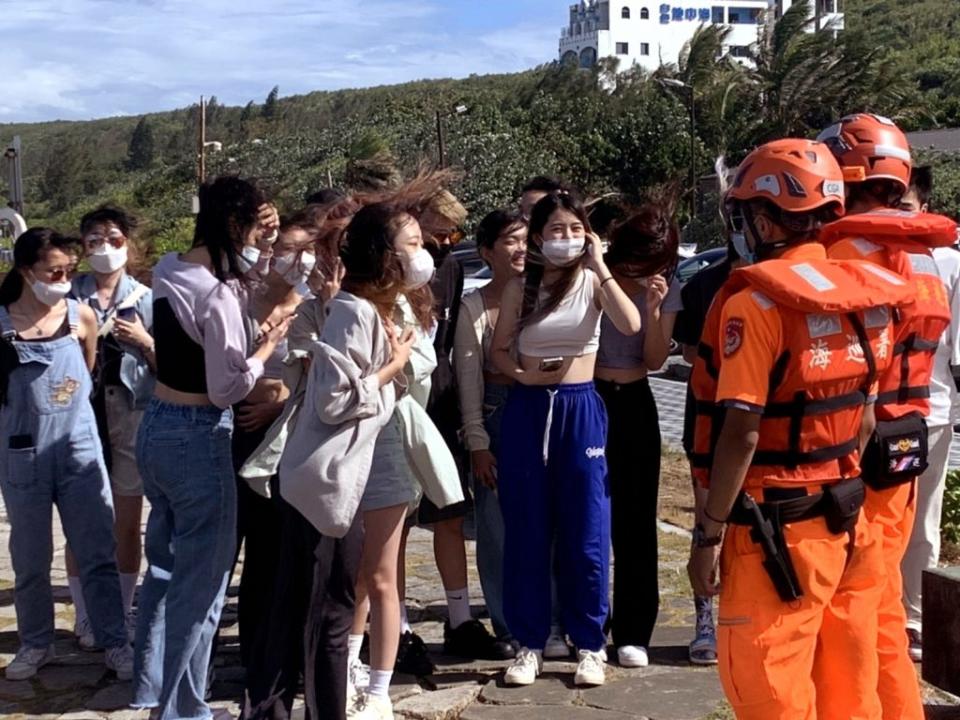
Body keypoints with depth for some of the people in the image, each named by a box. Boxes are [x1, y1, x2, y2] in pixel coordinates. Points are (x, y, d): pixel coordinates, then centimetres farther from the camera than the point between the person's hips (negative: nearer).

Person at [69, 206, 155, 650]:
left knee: (128, 525, 7)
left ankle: (123, 612, 20)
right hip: (82, 416, 0)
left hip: (133, 417, 1)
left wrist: (144, 341, -10)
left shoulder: (147, 300, 5)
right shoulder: (70, 298, 4)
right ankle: (86, 618, 13)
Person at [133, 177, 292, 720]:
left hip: (156, 428, 9)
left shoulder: (169, 269, 4)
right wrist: (270, 345, -6)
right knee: (201, 581, 4)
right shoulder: (219, 295, -22)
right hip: (198, 437, -9)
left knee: (165, 566, 21)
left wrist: (258, 241, 10)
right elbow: (228, 387, -20)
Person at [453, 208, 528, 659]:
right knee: (496, 526, 4)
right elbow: (468, 378, 1)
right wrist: (477, 442, -3)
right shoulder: (473, 307, 2)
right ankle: (506, 627, 16)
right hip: (494, 417, 0)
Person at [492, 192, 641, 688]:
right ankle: (529, 643, 15)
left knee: (586, 533, 1)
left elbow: (631, 326, -18)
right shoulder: (519, 289, 5)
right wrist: (523, 374, -9)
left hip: (580, 410, -2)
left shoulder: (593, 281, 0)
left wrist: (599, 266, -18)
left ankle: (590, 645, 13)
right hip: (527, 411, 2)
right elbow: (499, 350, 10)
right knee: (526, 531, 5)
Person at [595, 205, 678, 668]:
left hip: (634, 404, 3)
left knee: (635, 517, 3)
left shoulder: (661, 291, 5)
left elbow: (655, 361, 0)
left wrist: (653, 309, -12)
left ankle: (633, 632, 10)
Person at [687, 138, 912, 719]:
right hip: (847, 517, 7)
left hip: (776, 526, -7)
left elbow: (741, 433, -19)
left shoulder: (758, 301, -16)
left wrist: (710, 533, -12)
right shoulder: (867, 297, 4)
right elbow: (865, 419, 11)